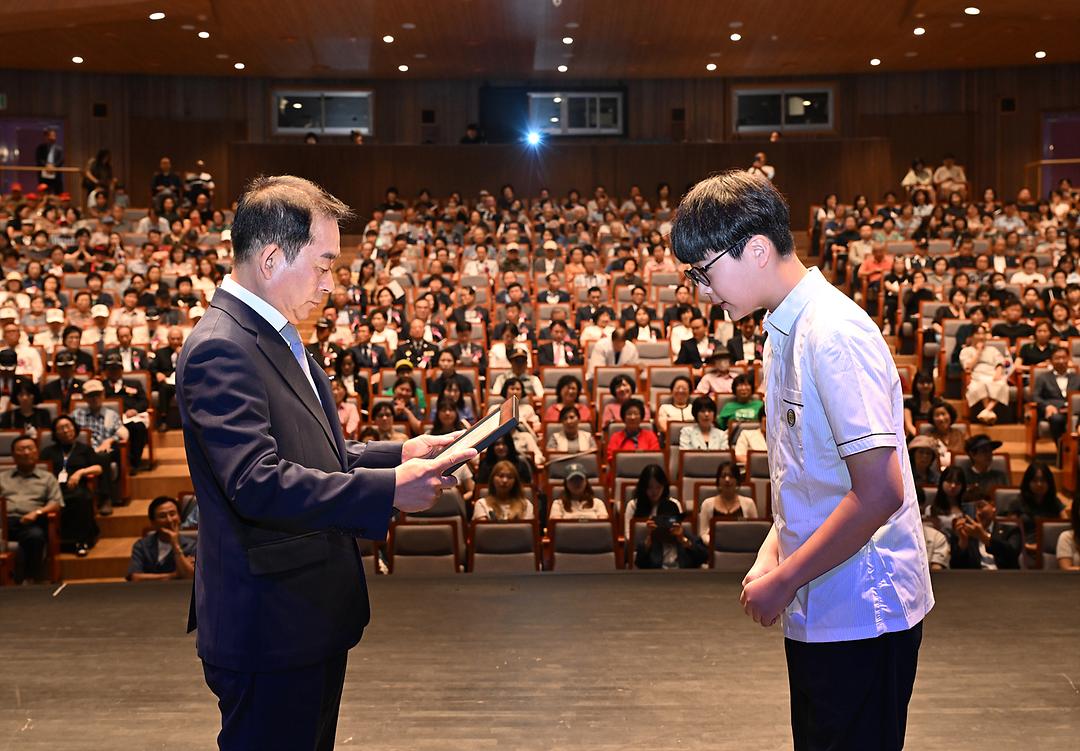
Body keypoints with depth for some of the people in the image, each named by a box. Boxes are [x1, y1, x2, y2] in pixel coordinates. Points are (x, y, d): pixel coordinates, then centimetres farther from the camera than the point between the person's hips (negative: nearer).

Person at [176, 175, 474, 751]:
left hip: (312, 616, 10)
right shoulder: (220, 349, -20)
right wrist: (389, 488, -27)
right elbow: (257, 483, -29)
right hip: (268, 627, -10)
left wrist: (398, 453, 5)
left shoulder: (275, 337, 12)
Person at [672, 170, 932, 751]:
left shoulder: (833, 333, -20)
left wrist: (784, 580, -17)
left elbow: (879, 492, -25)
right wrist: (771, 555, 7)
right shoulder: (782, 331, 10)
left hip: (861, 615, -9)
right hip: (818, 609, 9)